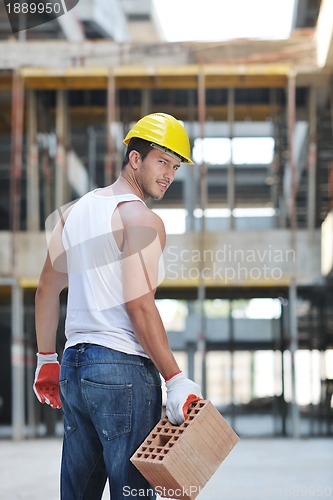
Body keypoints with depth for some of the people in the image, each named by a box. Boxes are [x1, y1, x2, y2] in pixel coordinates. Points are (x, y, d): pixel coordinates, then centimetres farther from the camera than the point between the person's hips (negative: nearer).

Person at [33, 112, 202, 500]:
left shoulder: (76, 210, 17)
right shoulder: (141, 218, -9)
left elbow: (47, 289, 20)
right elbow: (139, 306, -17)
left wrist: (47, 359, 26)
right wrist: (176, 380, -17)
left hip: (73, 366, 8)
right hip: (123, 368, -8)